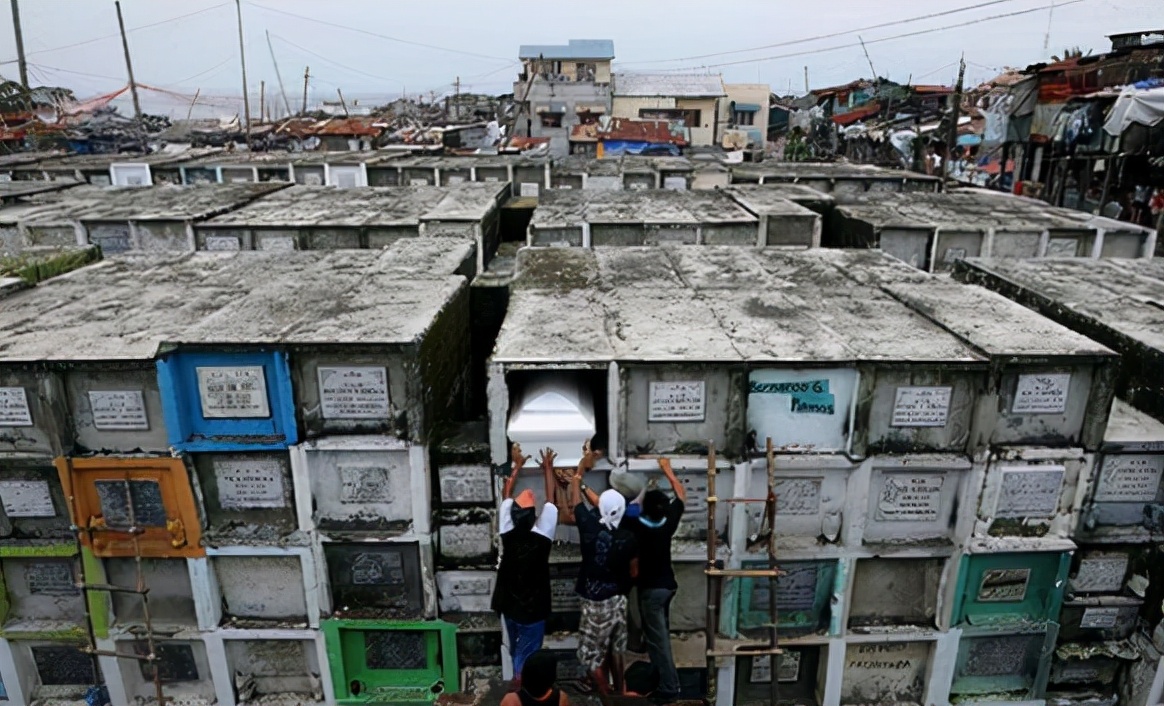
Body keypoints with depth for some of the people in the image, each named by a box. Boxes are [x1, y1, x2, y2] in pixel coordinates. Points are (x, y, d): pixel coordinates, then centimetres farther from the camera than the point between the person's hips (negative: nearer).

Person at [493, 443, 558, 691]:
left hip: (509, 605, 5)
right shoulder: (542, 537, -24)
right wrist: (548, 468, -1)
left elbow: (506, 496, -4)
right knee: (526, 656, 7)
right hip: (533, 608, -5)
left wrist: (517, 466, 5)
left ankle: (519, 684, 45)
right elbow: (550, 501, -12)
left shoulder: (507, 534, -18)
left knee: (516, 652, 26)